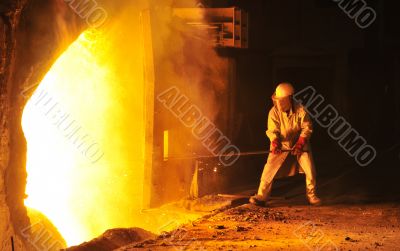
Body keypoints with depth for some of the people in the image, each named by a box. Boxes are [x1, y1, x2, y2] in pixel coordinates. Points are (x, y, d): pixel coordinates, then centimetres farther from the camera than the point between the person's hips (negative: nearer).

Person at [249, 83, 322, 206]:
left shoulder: (300, 110, -17)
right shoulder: (274, 112, -17)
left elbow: (307, 128, -11)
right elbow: (272, 130, -13)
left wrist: (300, 143, -22)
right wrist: (275, 143, -31)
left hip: (299, 144, 0)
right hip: (281, 144, 0)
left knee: (310, 169, -6)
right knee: (270, 168, -11)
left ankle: (311, 195, 13)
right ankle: (261, 196, -4)